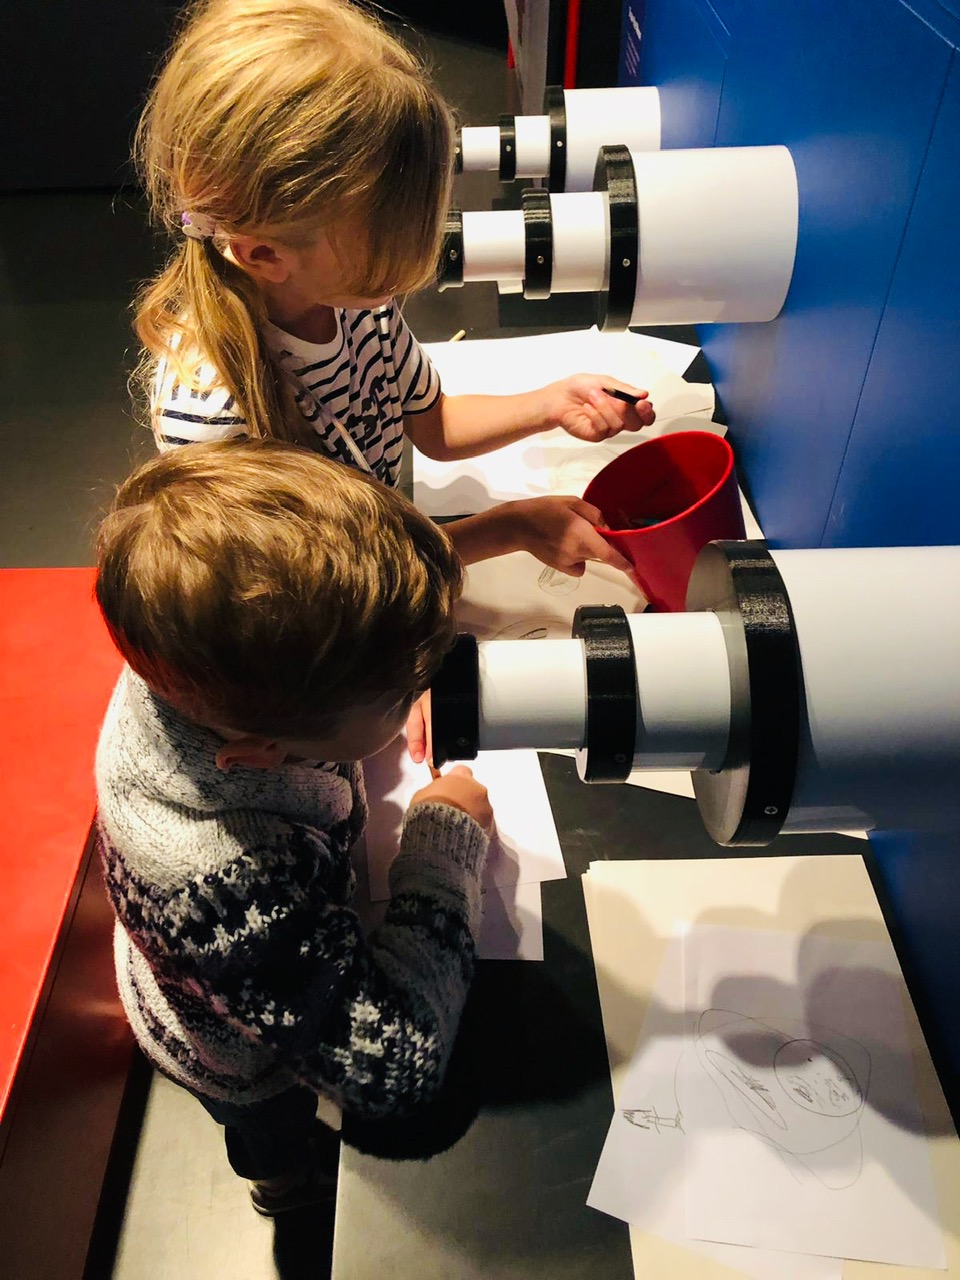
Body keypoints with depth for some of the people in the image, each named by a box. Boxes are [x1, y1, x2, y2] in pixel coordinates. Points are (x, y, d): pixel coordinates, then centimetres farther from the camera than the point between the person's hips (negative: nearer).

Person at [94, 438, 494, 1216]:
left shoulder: (182, 667, -33)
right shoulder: (235, 882, -53)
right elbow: (397, 1065, -41)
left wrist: (385, 715, -24)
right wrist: (448, 833, -34)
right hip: (236, 1056, -5)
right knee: (276, 1132, 33)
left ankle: (280, 1156, 73)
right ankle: (288, 1180, 68)